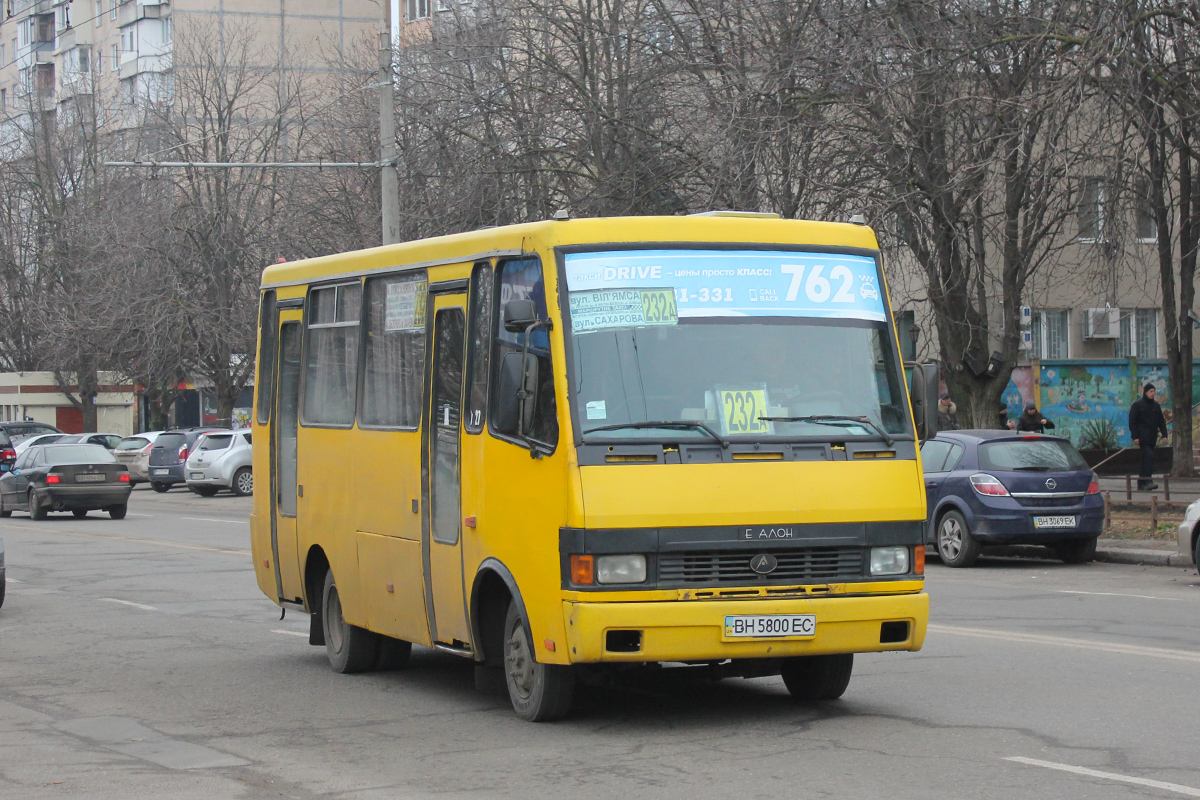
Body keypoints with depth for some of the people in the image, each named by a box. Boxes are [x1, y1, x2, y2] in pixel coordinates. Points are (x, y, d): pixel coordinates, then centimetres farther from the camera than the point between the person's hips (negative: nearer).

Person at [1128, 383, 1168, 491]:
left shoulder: (1156, 405, 15)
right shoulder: (1137, 405, -3)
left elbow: (1161, 421, 18)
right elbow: (1132, 421, -6)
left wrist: (1164, 434, 7)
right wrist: (1135, 436, -13)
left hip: (1152, 438, 6)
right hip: (1142, 437, -6)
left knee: (1145, 459, 9)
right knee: (1149, 455, -21)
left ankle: (1141, 483, 16)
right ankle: (1148, 481, -27)